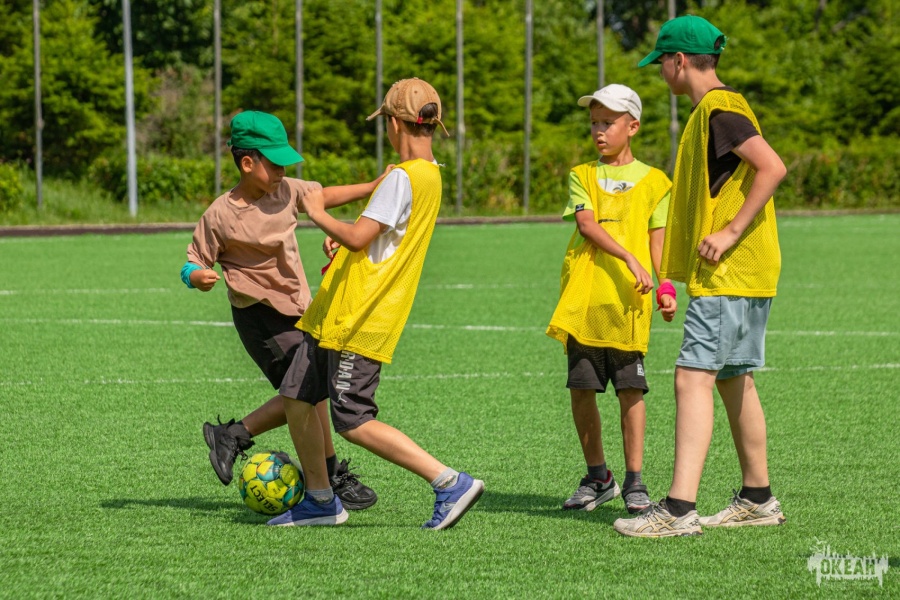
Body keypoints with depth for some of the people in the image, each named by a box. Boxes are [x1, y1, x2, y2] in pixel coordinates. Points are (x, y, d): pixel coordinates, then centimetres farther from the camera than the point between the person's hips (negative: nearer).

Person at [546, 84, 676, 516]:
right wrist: (628, 257, -16)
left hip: (627, 302, -2)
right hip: (582, 300, 2)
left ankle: (634, 481, 2)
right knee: (581, 389, 3)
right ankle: (598, 477, 17)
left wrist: (666, 286, -8)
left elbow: (658, 238, 6)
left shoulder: (652, 181, 9)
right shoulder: (582, 176, 12)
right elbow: (586, 225, -3)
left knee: (630, 388, -5)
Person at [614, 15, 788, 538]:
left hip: (729, 275, -11)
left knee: (693, 377, -15)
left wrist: (731, 232, -23)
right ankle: (758, 499, 24)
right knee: (734, 382, 16)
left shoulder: (719, 110, -14)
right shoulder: (717, 109, 18)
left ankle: (679, 509, -22)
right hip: (742, 277, 11)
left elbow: (773, 168, -24)